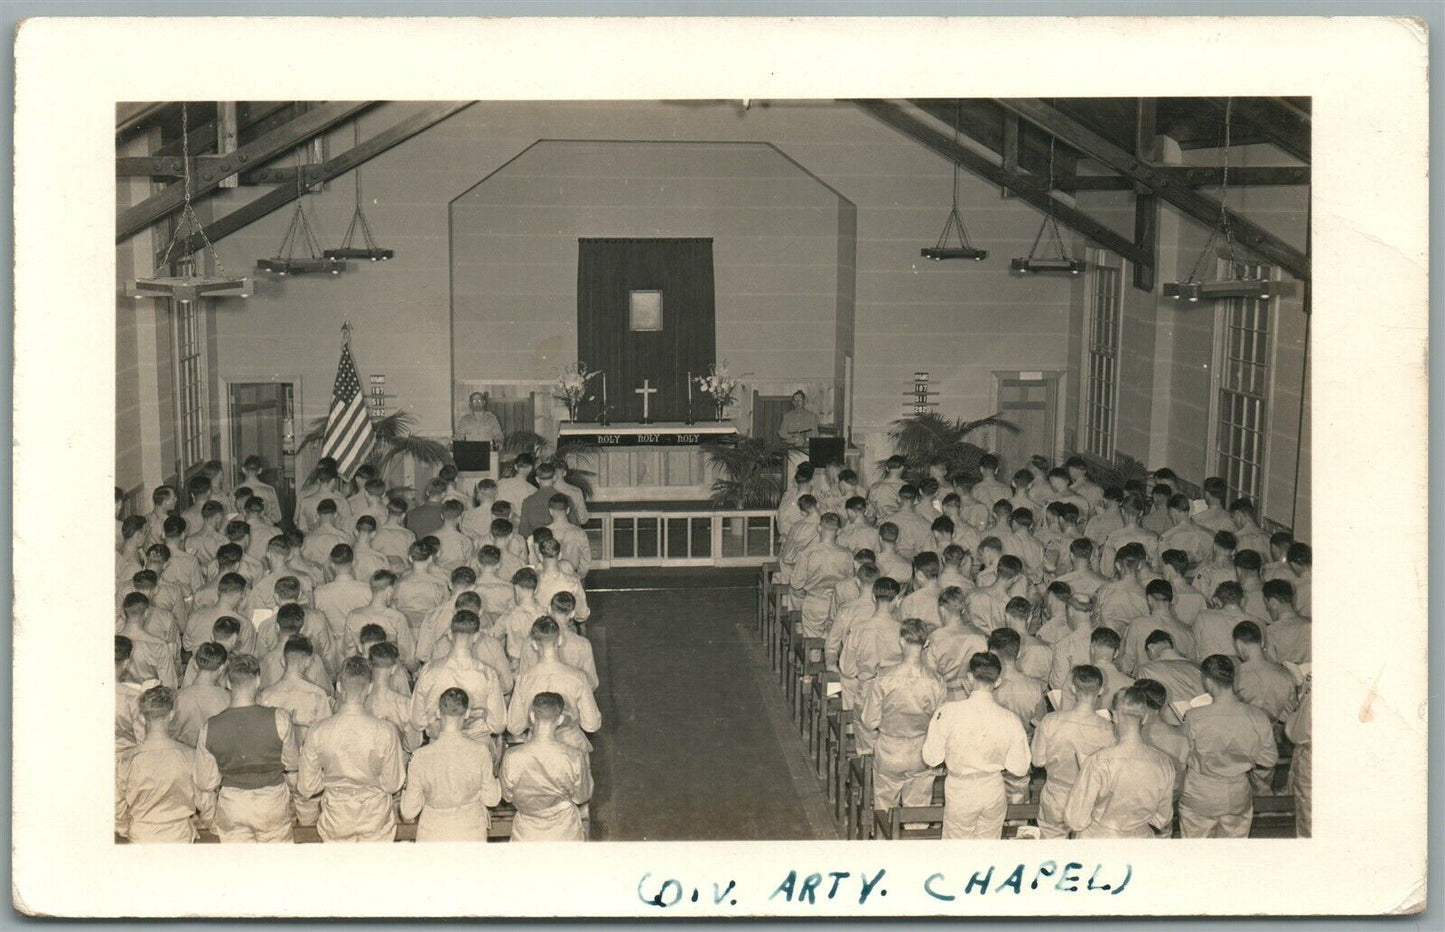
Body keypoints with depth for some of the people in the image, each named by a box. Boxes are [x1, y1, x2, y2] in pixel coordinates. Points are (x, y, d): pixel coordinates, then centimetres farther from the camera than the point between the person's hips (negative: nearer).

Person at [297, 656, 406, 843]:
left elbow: (306, 789, -7)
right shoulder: (385, 732, -22)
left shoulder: (317, 734, -18)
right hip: (375, 817, -1)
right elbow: (393, 785, -12)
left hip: (336, 819, 1)